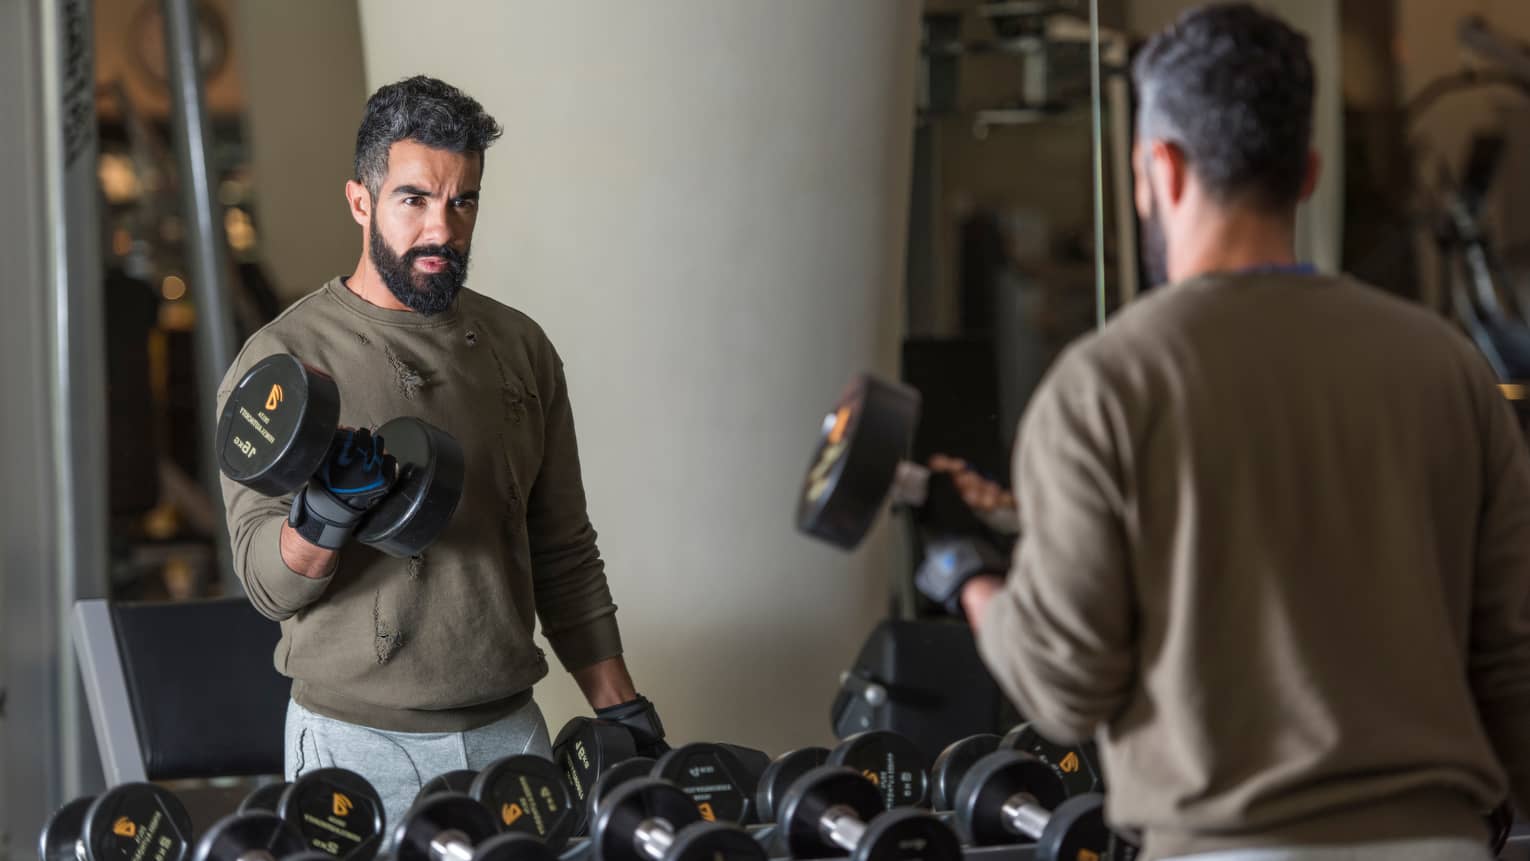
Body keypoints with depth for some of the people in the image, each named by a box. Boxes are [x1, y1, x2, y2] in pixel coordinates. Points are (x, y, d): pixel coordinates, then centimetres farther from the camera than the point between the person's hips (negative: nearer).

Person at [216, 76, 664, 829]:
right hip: (359, 746, -4)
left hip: (507, 736, 4)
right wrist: (325, 514, -30)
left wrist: (620, 710, 9)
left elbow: (564, 554, 14)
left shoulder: (521, 350, 9)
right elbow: (269, 581, -11)